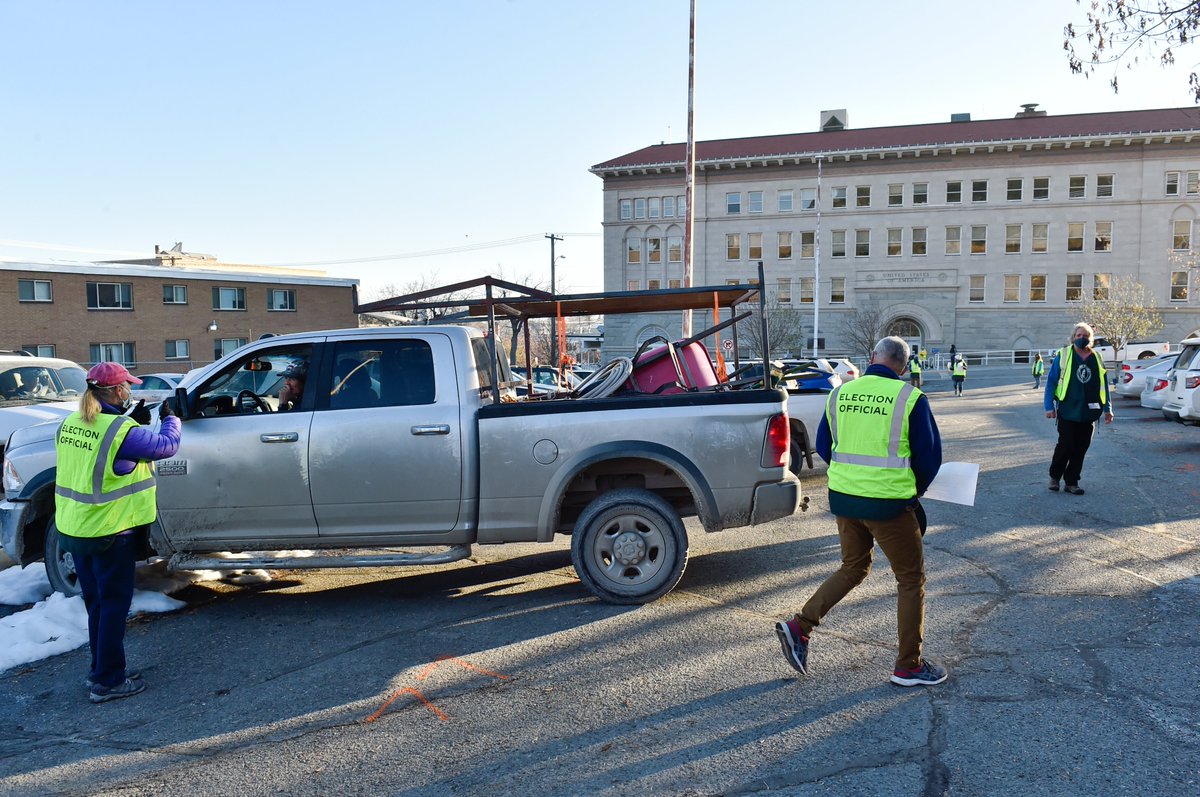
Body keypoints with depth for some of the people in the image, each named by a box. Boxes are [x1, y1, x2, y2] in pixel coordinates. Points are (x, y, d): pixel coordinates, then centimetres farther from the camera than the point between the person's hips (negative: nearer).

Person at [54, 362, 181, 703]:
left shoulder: (69, 425, 4)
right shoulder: (122, 432, -21)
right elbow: (167, 444, -9)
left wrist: (135, 421, 15)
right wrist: (169, 418, 9)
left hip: (73, 531, 8)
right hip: (109, 534, -8)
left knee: (96, 603, 20)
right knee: (114, 605, 5)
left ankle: (100, 669, 31)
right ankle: (108, 681, 11)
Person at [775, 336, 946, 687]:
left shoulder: (840, 394, 3)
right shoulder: (910, 398, -10)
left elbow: (823, 446, 11)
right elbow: (930, 455, -4)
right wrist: (915, 490, 14)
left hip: (842, 496, 5)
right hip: (888, 504, -5)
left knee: (853, 568, 23)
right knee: (911, 578, 12)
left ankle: (799, 627, 14)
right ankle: (908, 667, 20)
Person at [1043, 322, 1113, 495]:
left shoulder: (1096, 358, 9)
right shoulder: (1063, 355, -2)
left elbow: (1103, 385, 14)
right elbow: (1051, 382, -2)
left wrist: (1107, 408, 11)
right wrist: (1049, 406, -8)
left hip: (1088, 413, 3)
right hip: (1067, 412, -3)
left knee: (1081, 449, 5)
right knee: (1065, 446, -3)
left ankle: (1071, 482, 14)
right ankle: (1054, 477, 17)